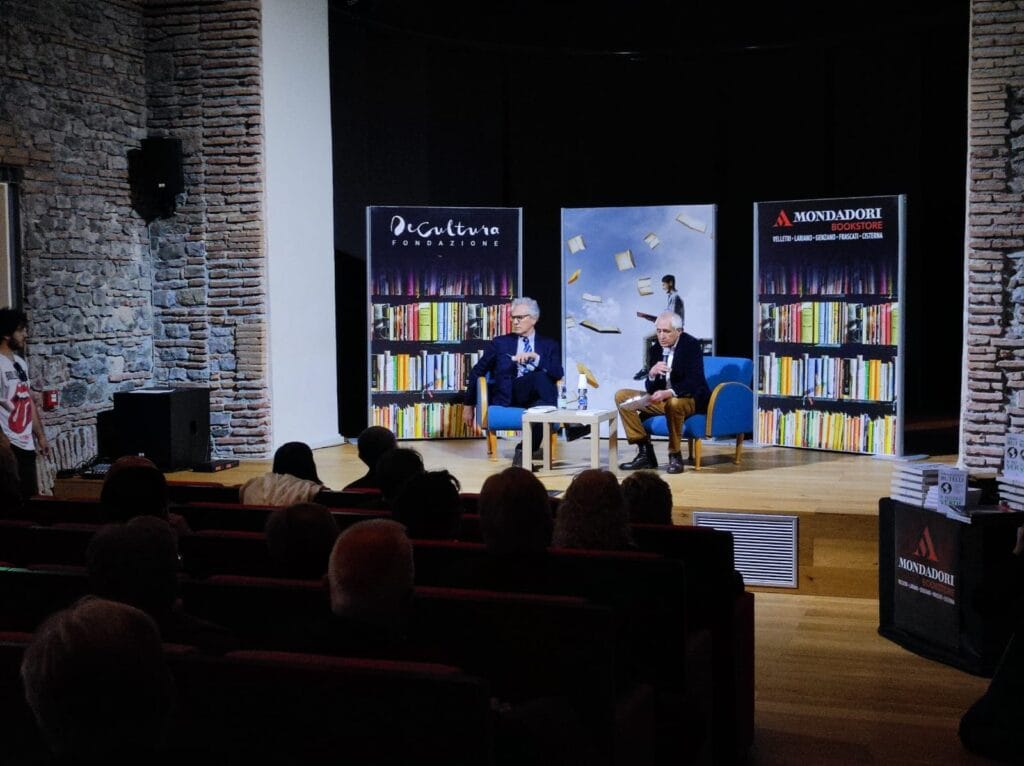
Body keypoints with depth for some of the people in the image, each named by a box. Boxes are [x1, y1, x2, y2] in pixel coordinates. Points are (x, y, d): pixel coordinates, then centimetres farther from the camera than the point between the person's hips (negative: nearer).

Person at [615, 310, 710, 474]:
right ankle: (645, 453, -9)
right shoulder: (655, 350, 2)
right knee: (622, 396, -5)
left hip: (691, 399, -7)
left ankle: (675, 455, -20)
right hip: (663, 399, 7)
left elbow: (694, 382, -24)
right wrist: (652, 375, -24)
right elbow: (651, 389, 0)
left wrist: (669, 393, -40)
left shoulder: (692, 345, -14)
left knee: (673, 403, -41)